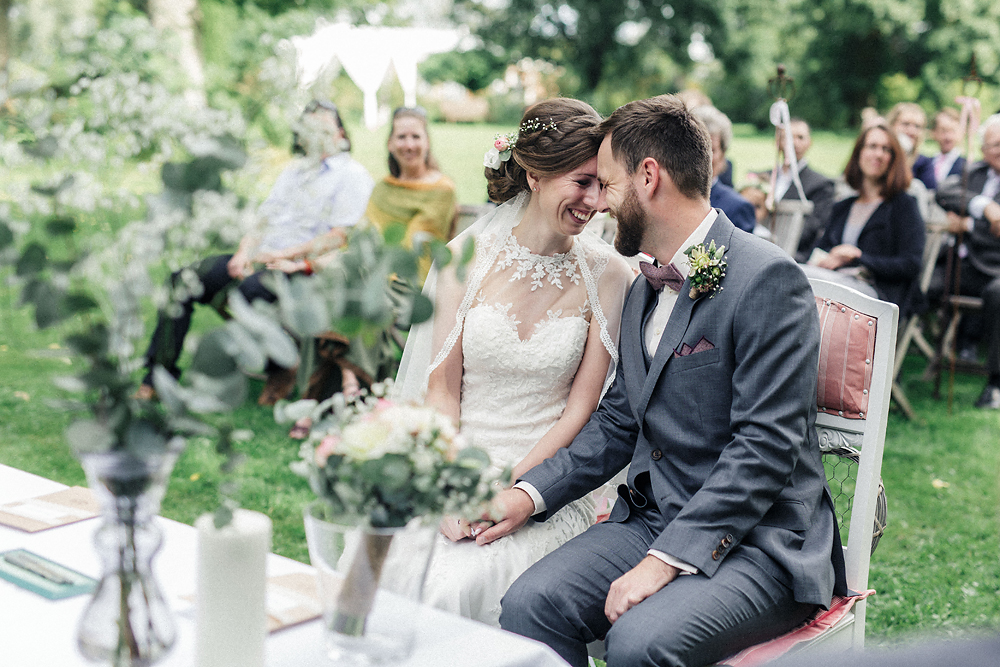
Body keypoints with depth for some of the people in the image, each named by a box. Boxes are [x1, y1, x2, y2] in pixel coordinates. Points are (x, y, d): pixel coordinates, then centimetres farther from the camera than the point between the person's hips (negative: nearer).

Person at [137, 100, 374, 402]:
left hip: (301, 268, -7)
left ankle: (281, 368, -17)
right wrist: (244, 252, 0)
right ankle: (157, 379, -8)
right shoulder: (293, 170, 26)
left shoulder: (353, 174, 1)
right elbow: (264, 217, 21)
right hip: (259, 259, 8)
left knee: (251, 288, -39)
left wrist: (285, 255, -14)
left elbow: (341, 236, -10)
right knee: (181, 281, -8)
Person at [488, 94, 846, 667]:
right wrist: (530, 494, 1)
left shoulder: (767, 278, -14)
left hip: (759, 540, -7)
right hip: (653, 519, 7)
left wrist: (665, 560, -23)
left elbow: (766, 447, -20)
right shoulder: (646, 289, 14)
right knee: (530, 604, -16)